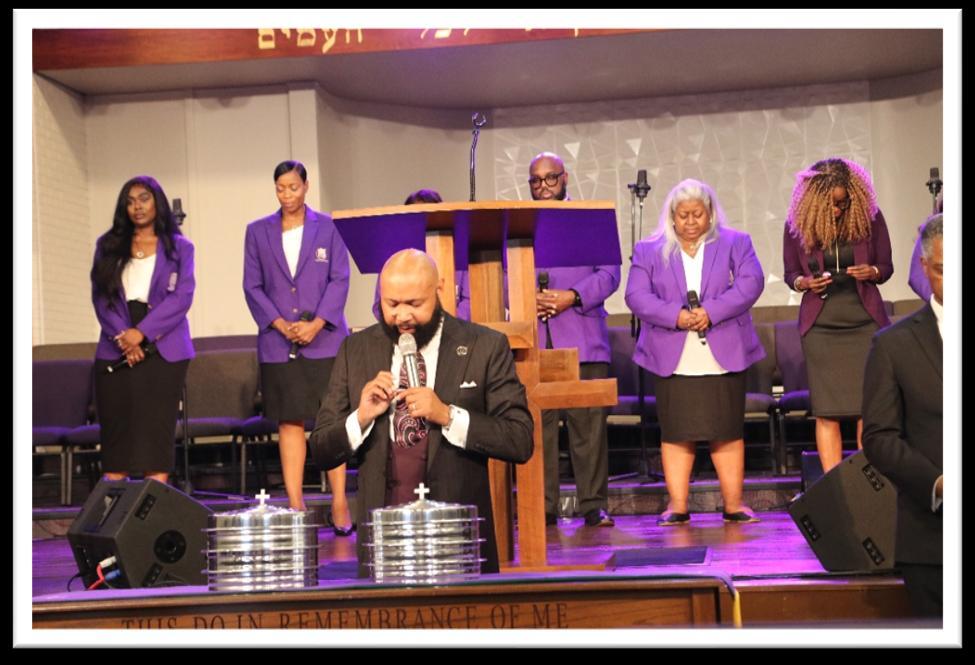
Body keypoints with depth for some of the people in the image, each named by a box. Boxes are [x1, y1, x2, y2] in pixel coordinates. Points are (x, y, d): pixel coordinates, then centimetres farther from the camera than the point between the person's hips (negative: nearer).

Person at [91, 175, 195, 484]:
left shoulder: (179, 247, 8)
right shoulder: (108, 246, 14)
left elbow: (182, 297, -3)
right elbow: (100, 296, 5)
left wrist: (141, 332, -13)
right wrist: (121, 336, -11)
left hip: (162, 350, -2)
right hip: (115, 352, 2)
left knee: (157, 428, -5)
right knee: (115, 429, -2)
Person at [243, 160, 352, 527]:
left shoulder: (327, 227, 5)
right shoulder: (258, 231, 9)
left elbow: (340, 279, 0)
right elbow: (252, 286, 6)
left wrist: (316, 323, -12)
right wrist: (280, 324, -8)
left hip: (324, 338, -1)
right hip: (278, 342, 2)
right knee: (289, 421, 2)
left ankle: (339, 503, 0)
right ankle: (295, 504, 5)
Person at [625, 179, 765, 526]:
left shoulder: (735, 243, 10)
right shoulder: (648, 251, 10)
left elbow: (750, 283, -4)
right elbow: (636, 295, -1)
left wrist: (711, 311, -17)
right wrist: (676, 316, -16)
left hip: (724, 357, 0)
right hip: (673, 361, 0)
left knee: (728, 432, 3)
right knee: (676, 433, 0)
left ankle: (733, 504, 9)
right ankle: (677, 506, 5)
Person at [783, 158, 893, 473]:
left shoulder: (870, 217, -2)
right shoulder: (798, 223, -1)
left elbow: (887, 266, 8)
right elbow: (790, 273, 9)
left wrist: (872, 272, -15)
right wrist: (805, 282, -13)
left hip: (865, 323, 0)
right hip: (820, 327, 0)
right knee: (826, 412, -3)